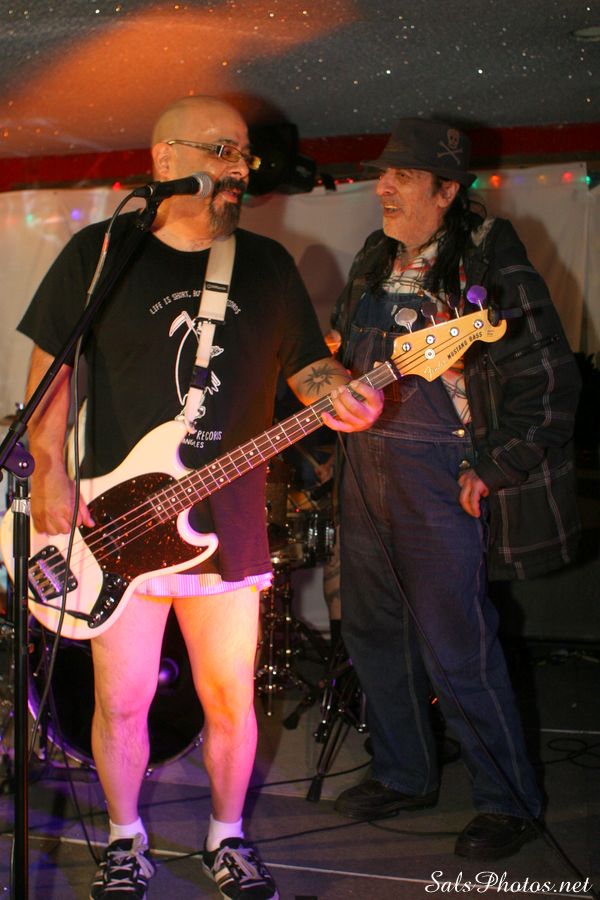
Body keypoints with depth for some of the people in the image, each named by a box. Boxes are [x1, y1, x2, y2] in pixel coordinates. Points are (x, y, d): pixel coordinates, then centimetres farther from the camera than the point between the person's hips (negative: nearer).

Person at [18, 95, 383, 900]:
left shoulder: (269, 266, 9)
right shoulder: (99, 254, 0)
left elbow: (307, 363, 10)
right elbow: (49, 365, 2)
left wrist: (340, 396, -14)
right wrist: (50, 474, -7)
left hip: (229, 524, 2)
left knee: (231, 699, 7)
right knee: (121, 701, 4)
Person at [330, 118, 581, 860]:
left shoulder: (490, 267, -11)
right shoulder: (373, 265, 11)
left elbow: (550, 381, -13)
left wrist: (493, 472, -14)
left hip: (440, 480, -8)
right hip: (366, 471, 8)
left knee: (455, 649, -6)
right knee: (372, 630, 15)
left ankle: (509, 803, 10)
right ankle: (405, 776, 32)